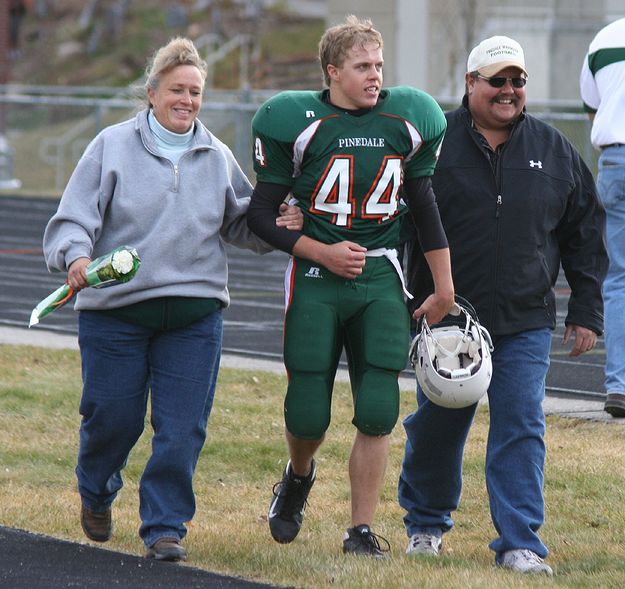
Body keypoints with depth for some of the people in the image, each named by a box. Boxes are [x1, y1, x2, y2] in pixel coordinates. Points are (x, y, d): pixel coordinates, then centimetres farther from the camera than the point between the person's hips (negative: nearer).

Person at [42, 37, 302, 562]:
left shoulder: (217, 157, 10)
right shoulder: (112, 146, 0)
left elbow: (240, 223, 21)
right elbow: (74, 218, -4)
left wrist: (274, 225, 0)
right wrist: (77, 257, -24)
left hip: (195, 314, 2)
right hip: (115, 309, -2)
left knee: (182, 429, -5)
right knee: (112, 418, 4)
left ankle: (165, 524, 6)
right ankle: (96, 493, 35)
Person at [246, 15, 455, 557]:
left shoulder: (406, 119, 6)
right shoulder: (298, 122, -5)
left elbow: (424, 204, 16)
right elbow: (261, 215, 0)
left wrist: (444, 287, 15)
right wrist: (322, 252, -10)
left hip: (380, 279, 2)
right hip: (316, 281, -2)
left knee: (378, 412, -8)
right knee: (308, 415, -2)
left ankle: (362, 529, 2)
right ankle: (299, 476, 33)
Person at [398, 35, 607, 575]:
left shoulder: (554, 151, 6)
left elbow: (585, 235, 12)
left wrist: (586, 310, 8)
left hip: (525, 323, 1)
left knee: (521, 430, -7)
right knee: (437, 428, 10)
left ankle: (519, 544, -4)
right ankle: (425, 525, 31)